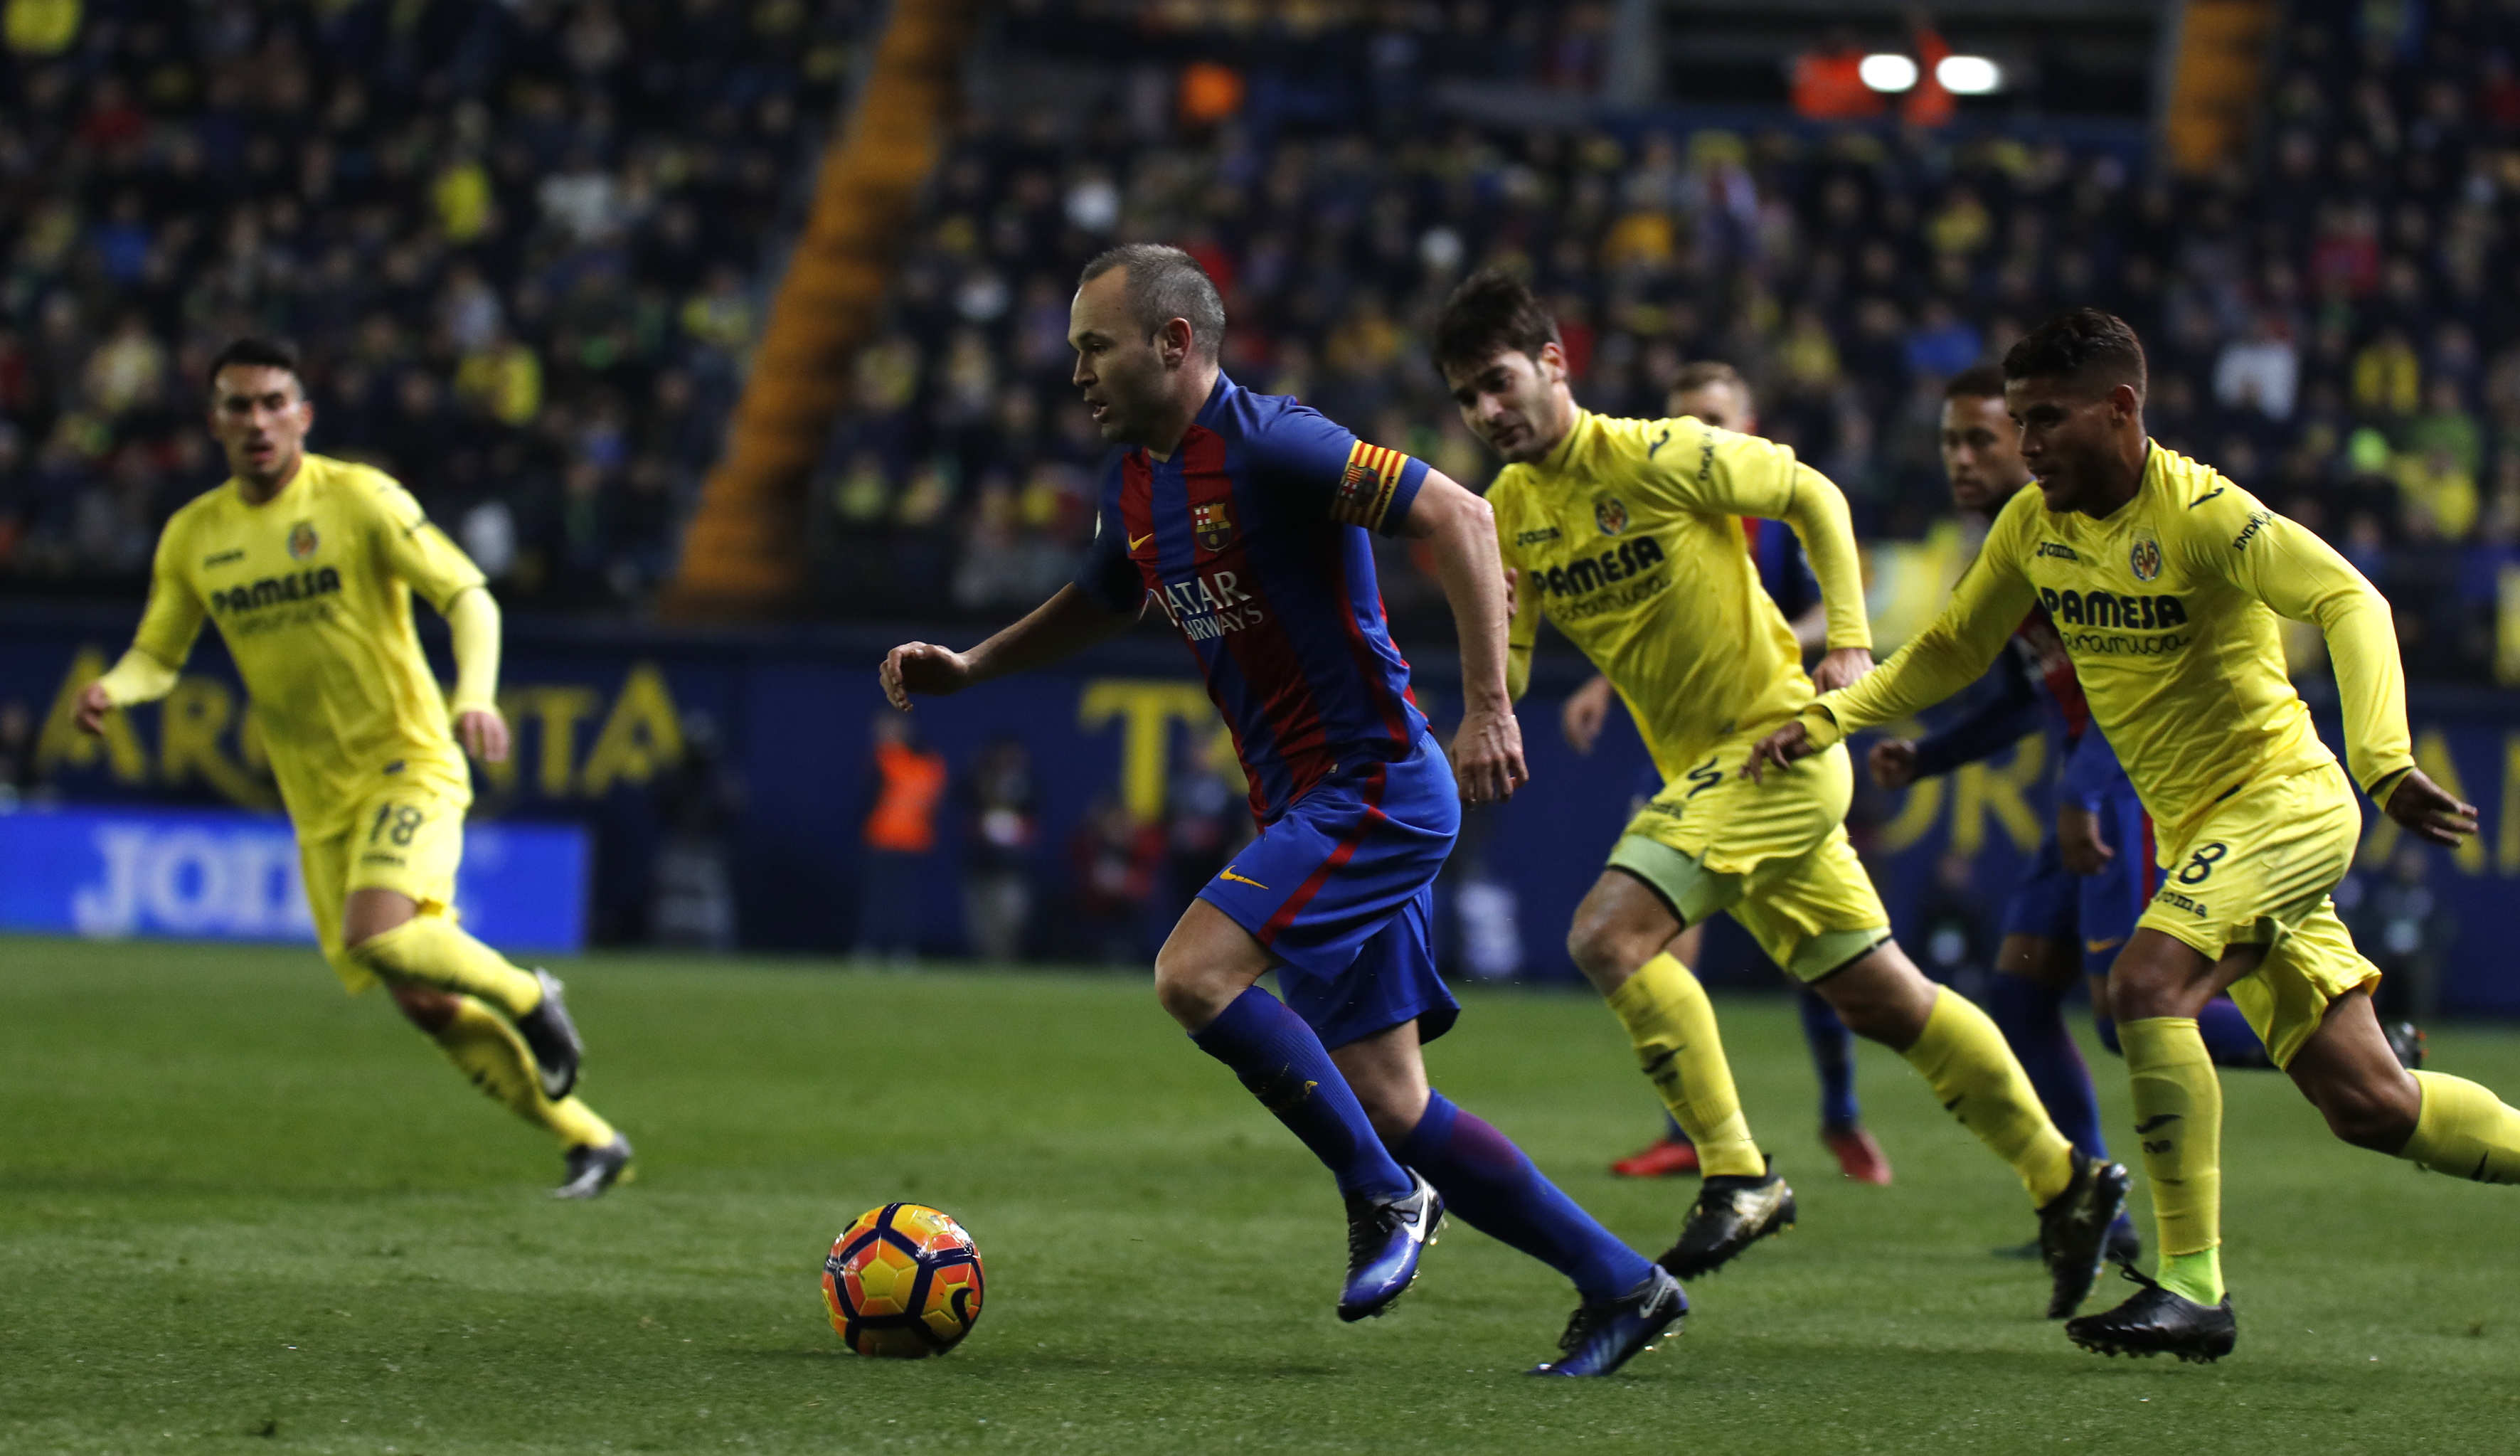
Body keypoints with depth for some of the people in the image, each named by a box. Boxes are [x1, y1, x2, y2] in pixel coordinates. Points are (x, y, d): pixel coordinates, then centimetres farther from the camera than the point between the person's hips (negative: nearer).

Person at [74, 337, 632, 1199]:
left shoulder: (357, 498, -10)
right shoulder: (194, 537, 4)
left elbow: (468, 597, -12)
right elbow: (157, 655, 12)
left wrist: (475, 697, -30)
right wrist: (111, 691, -12)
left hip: (409, 766, -5)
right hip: (319, 800, 5)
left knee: (381, 934, -29)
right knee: (424, 1002, 3)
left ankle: (526, 999, 0)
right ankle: (590, 1144, 15)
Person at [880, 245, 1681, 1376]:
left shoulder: (1267, 445, -17)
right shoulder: (1134, 482, 11)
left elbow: (1458, 518, -20)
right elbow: (1101, 601, 31)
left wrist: (1488, 707, -25)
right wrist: (966, 668, 18)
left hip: (1376, 783, -9)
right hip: (1302, 806, 9)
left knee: (1193, 974, -23)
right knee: (1387, 1103, 6)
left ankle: (1384, 1194, -8)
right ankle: (1620, 1285, 14)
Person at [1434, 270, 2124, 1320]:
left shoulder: (1658, 456, -16)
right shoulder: (1510, 512, 4)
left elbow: (1813, 496, -3)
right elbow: (1500, 682, 6)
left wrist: (1848, 638, -11)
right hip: (1699, 767, 8)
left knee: (1608, 934, -22)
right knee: (1882, 999, 12)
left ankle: (1739, 1178, -17)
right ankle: (2064, 1183, 21)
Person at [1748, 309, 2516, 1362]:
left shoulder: (2200, 514, -18)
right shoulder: (2035, 525, 4)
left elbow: (2350, 602, -27)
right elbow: (1952, 651, 16)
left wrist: (2384, 760, -40)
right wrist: (1829, 718, 2)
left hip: (2284, 800, -8)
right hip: (2195, 826, 8)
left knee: (2148, 983, -27)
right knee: (2367, 1105, 5)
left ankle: (2193, 1288, -23)